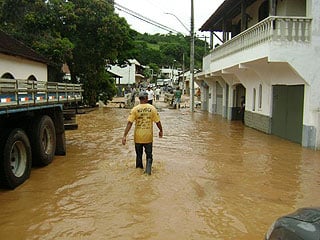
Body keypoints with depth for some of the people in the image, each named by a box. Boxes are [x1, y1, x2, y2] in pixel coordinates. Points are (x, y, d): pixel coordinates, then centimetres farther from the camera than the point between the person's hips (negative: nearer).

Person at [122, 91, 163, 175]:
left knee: (139, 155, 18)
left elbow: (129, 123, -14)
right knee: (149, 155, 15)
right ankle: (148, 170, -1)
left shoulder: (135, 109, -8)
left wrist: (124, 136, -12)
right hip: (148, 137, 0)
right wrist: (161, 131, 17)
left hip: (138, 137, 0)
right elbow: (158, 122, -1)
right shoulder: (152, 108, -7)